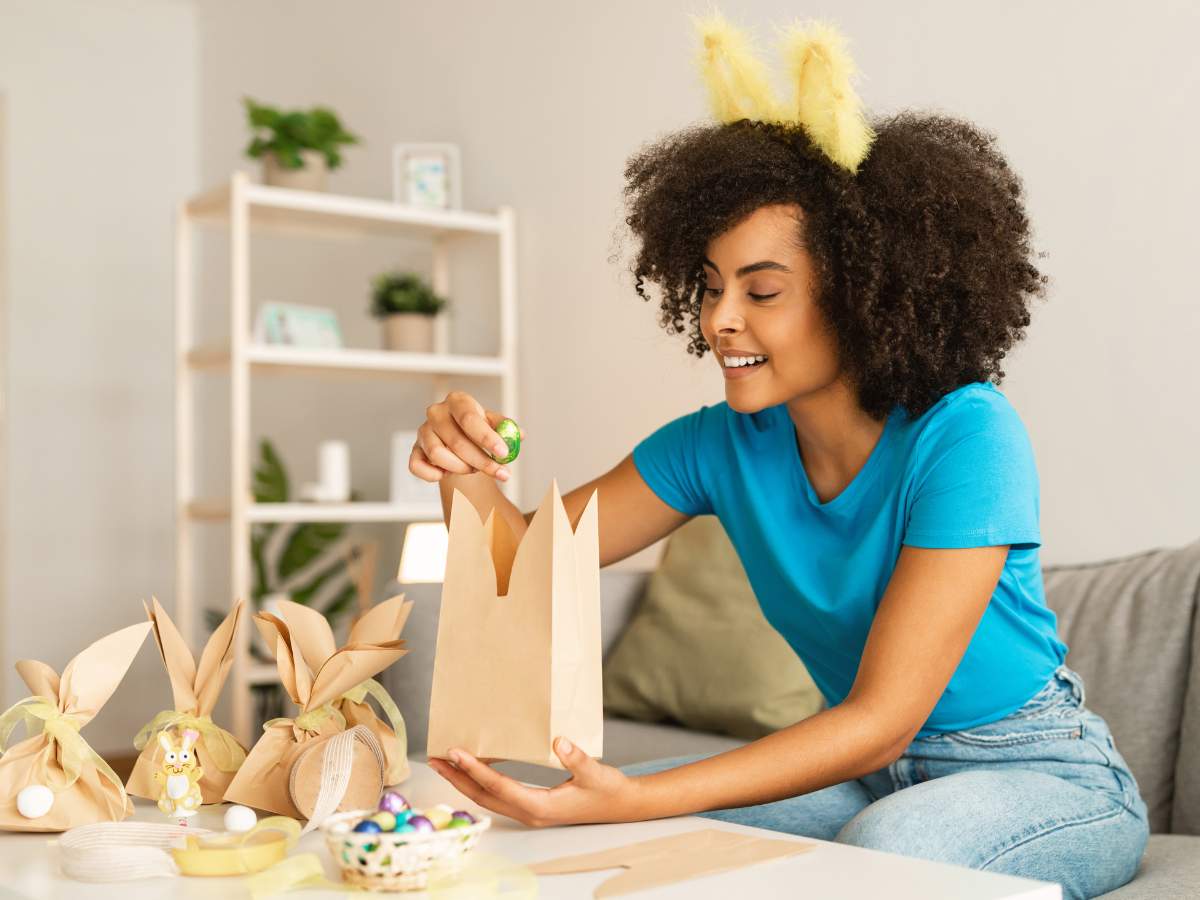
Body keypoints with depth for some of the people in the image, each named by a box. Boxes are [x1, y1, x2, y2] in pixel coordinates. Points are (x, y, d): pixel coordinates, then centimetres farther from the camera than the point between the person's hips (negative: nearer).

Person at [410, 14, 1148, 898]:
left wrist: (631, 800, -38)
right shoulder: (725, 445, -7)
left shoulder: (965, 438, -25)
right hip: (867, 771, 4)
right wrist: (468, 474, -27)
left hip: (1042, 776, -4)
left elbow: (881, 721, -28)